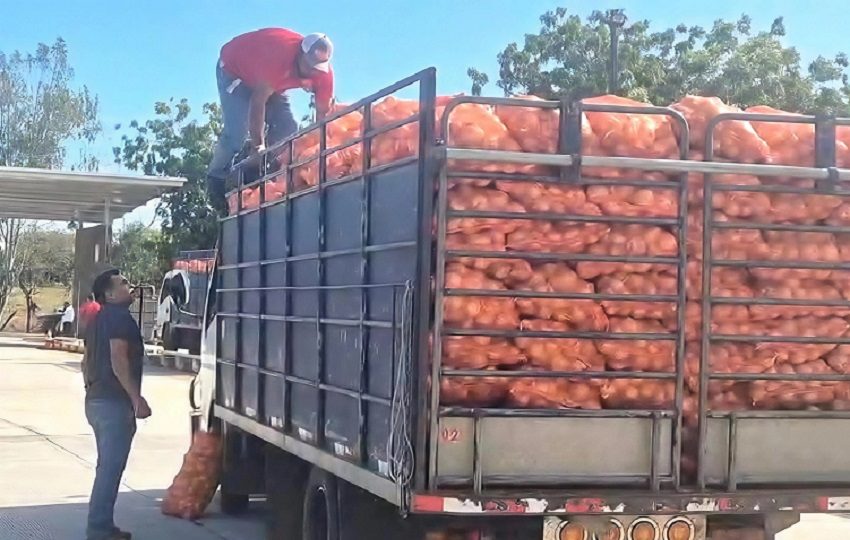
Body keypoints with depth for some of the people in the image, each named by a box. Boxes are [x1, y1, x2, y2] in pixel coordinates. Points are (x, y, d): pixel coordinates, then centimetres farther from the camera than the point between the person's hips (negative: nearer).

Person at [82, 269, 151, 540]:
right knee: (110, 467, -8)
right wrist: (136, 398, -23)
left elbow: (87, 361, 24)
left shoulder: (100, 319, 18)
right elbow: (118, 360, -22)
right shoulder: (119, 316, -12)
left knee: (107, 465, 16)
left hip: (96, 400, 10)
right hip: (114, 402, -10)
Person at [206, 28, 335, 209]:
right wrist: (258, 145, -42)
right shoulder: (279, 54, -43)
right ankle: (216, 180, -1)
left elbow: (323, 113, -17)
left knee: (287, 127, -11)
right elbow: (258, 101, -42)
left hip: (268, 79, 6)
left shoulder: (324, 72, -23)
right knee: (236, 131, -20)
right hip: (234, 68, -6)